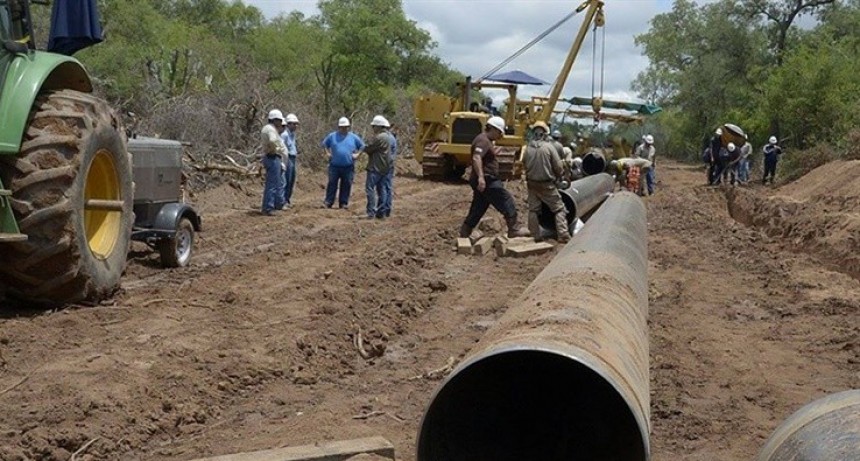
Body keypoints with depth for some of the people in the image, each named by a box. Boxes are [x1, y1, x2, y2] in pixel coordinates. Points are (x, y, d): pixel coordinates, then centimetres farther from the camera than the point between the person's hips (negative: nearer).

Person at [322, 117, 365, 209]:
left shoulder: (353, 137, 6)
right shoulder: (332, 136, 6)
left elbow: (362, 146, 15)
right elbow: (324, 144, 19)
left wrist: (357, 154, 3)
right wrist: (327, 153, 7)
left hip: (348, 167, 1)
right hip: (334, 166, 0)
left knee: (346, 185, 3)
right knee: (332, 183, -2)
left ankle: (344, 203, 10)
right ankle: (328, 202, 3)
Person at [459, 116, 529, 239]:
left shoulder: (486, 140, 21)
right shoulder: (483, 140, -14)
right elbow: (476, 158, -30)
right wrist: (480, 177, -38)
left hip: (484, 181, 11)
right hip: (487, 181, -11)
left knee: (477, 210, 11)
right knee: (507, 203, -6)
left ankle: (463, 235, 12)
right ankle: (514, 230, -2)